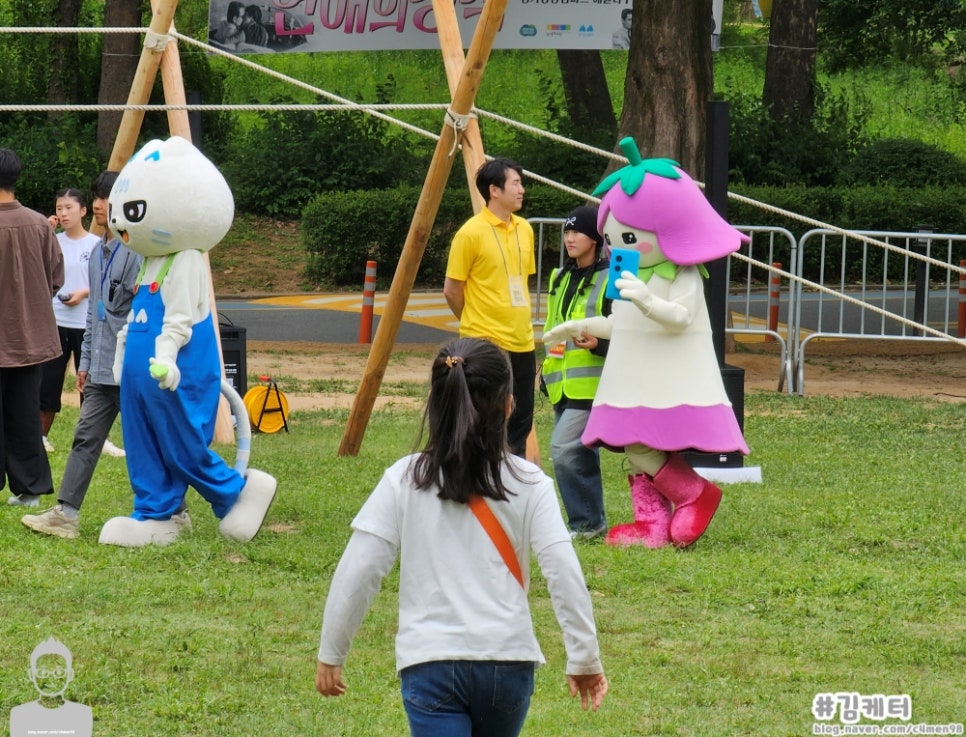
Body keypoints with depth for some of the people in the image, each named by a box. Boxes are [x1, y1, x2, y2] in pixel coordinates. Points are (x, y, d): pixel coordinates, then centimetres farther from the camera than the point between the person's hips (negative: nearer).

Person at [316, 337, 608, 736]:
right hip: (508, 659, 2)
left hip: (429, 662, -2)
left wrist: (330, 653, 7)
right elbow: (564, 573, -5)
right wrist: (585, 658, 2)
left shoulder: (404, 480, 0)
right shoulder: (528, 484, 0)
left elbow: (357, 572, -3)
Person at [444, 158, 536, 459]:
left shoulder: (524, 230, 10)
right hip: (487, 344, -7)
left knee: (520, 423, 9)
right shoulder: (471, 233, -11)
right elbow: (452, 290, -5)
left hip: (522, 344, 7)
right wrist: (475, 323, 6)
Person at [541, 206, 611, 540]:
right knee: (580, 453, 11)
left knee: (565, 449, -16)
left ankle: (586, 523, -8)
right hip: (563, 382, 9)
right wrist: (546, 363, 23)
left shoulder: (610, 280, -10)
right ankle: (590, 521, 18)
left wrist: (599, 343, -28)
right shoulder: (561, 277, 16)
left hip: (593, 382, -9)